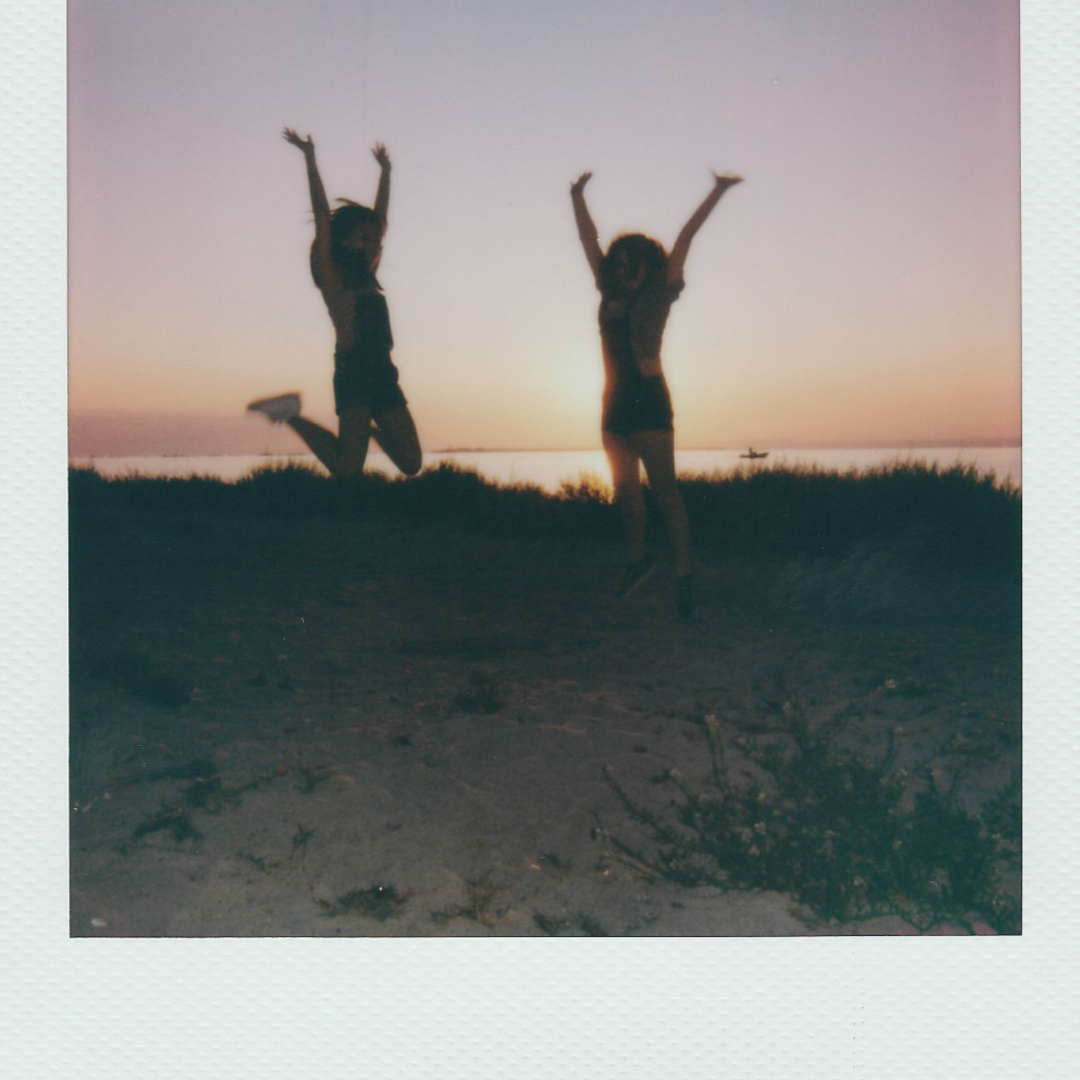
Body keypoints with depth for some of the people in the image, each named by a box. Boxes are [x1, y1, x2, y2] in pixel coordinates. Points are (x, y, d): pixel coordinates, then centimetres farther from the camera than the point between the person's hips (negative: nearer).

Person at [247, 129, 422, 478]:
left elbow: (379, 216, 26)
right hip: (353, 371, -7)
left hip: (383, 374, 7)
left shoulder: (367, 277, 19)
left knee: (411, 463, 3)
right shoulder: (332, 276, 2)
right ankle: (292, 415, 7)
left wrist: (385, 171, 31)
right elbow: (322, 212, -3)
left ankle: (370, 428, 29)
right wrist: (309, 157, -3)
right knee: (346, 469, -12)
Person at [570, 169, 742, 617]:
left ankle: (683, 572, -7)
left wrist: (717, 193, 3)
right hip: (616, 401, 6)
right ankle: (637, 558, 25)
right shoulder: (610, 293, 13)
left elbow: (684, 239, 2)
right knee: (625, 487, 11)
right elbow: (589, 237, 22)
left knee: (663, 489, -8)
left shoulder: (658, 293, 1)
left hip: (648, 399, -6)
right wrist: (577, 196, 27)